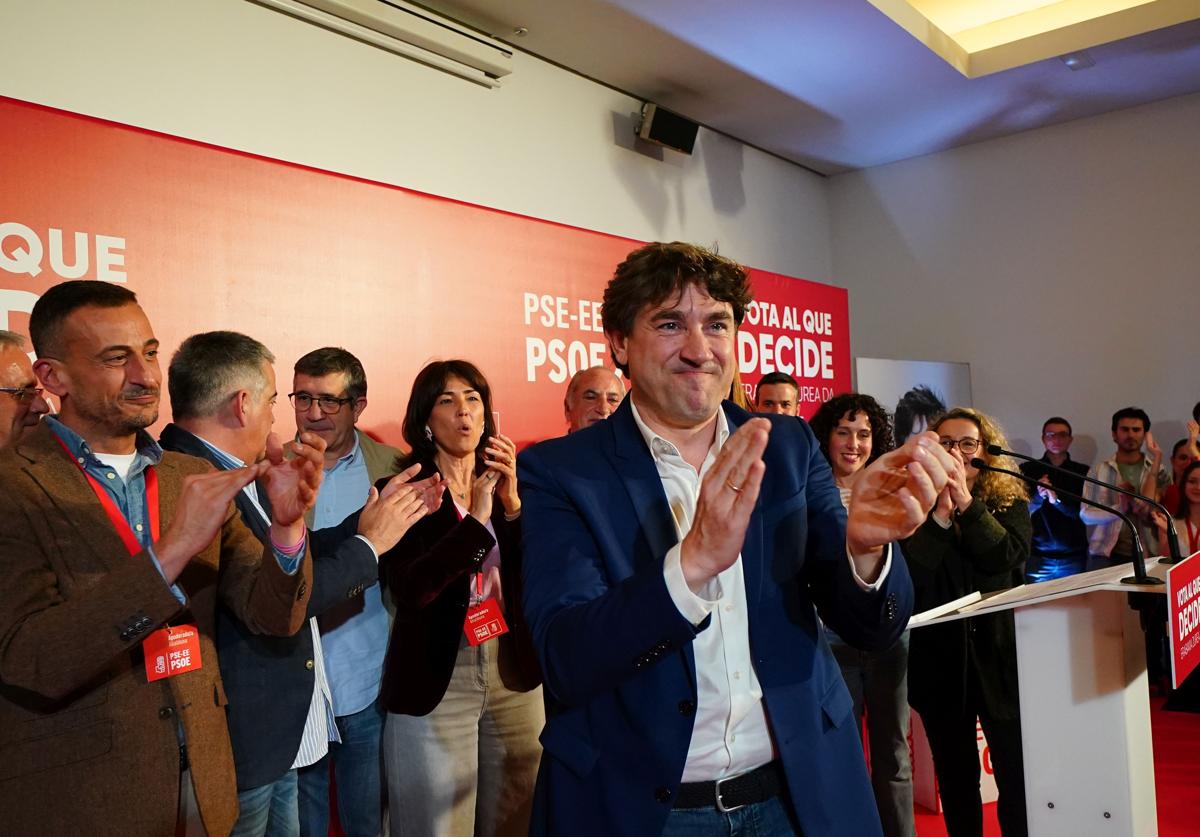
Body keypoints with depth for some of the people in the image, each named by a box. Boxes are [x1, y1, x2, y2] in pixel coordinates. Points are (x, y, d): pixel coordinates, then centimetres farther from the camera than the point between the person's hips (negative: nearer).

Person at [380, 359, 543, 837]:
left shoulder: (505, 481, 4)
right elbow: (410, 589, -19)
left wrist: (512, 504, -18)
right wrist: (477, 519, -23)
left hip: (514, 674, 4)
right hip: (436, 679, -4)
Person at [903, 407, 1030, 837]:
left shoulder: (1011, 504, 3)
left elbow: (1006, 556, -16)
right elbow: (907, 573, -15)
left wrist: (966, 503, -19)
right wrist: (940, 512, -19)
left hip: (999, 656, 0)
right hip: (939, 659, 0)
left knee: (1017, 773, 5)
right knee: (955, 778, 14)